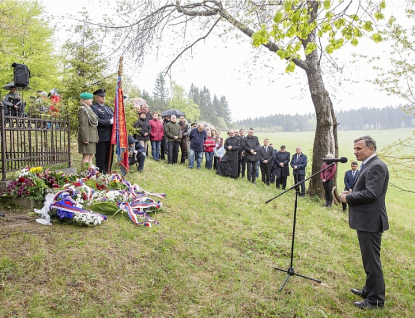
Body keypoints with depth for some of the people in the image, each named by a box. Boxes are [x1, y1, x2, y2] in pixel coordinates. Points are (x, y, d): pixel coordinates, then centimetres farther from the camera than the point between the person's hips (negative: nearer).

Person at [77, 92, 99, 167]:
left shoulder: (89, 109, 20)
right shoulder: (82, 109, -9)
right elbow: (82, 125, -17)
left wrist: (95, 138, 17)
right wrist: (85, 138, -22)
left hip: (92, 138, 9)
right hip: (87, 137, -9)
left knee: (90, 156, 9)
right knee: (86, 157, -9)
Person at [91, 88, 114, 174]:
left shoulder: (108, 108, 22)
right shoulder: (93, 108, -4)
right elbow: (96, 121, -19)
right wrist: (109, 122, -18)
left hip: (110, 137, 8)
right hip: (101, 138, -8)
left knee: (109, 157, 15)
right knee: (101, 158, -1)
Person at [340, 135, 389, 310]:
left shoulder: (376, 166, -18)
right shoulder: (368, 165, 14)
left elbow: (371, 193, -26)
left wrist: (348, 198, -16)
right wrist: (351, 192, 4)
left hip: (370, 221, -11)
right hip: (365, 219, 11)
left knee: (372, 261, 1)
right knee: (369, 259, 21)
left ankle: (375, 300, 14)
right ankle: (369, 290, 37)